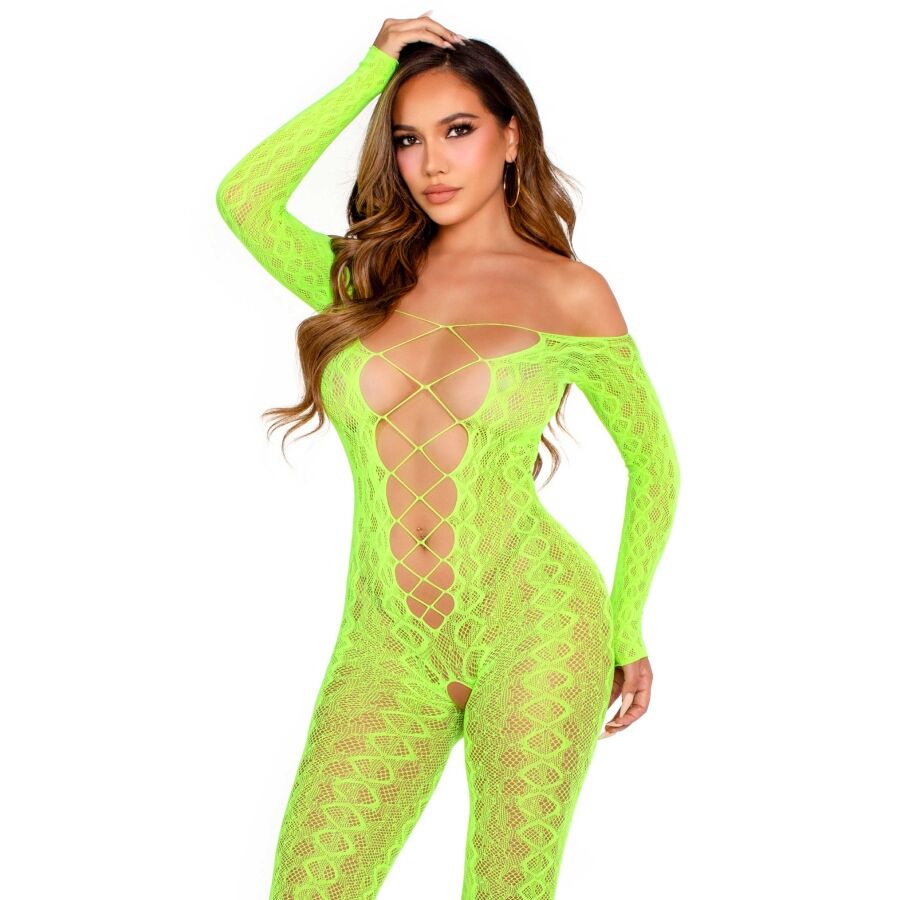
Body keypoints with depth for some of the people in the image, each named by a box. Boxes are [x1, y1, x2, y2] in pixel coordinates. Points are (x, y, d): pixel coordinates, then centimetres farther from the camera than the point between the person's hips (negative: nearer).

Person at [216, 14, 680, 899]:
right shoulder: (367, 279, 12)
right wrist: (375, 68, 3)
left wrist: (626, 629, 10)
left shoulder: (568, 292, 3)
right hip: (388, 647, 3)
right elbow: (245, 198, -4)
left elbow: (654, 465, 12)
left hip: (533, 626, -2)